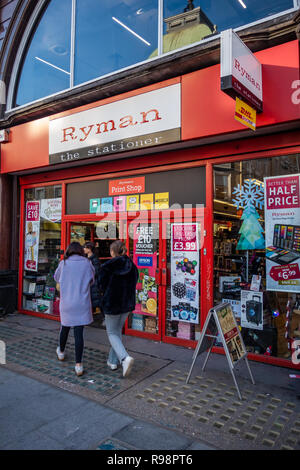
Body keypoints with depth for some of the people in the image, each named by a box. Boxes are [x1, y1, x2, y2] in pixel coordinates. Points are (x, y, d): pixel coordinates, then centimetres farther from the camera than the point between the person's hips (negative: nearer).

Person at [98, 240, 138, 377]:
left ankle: (125, 358, -12)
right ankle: (113, 361, 29)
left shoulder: (107, 266, -16)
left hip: (111, 304, -5)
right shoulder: (132, 266, -1)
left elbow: (102, 285, -8)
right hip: (127, 304, 5)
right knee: (118, 331, 21)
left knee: (112, 333, 9)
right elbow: (133, 286, 5)